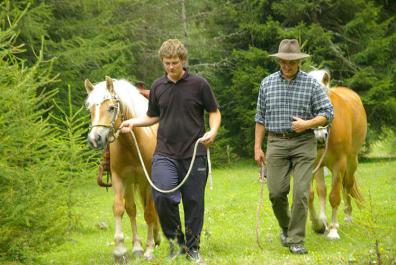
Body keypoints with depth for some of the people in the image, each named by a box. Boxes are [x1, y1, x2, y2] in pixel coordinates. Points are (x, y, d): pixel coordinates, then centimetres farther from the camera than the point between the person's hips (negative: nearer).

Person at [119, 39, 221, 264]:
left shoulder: (199, 84, -2)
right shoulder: (158, 87, 8)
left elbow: (214, 112, 4)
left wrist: (213, 131, -15)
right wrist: (133, 122, 2)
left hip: (194, 154, -2)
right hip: (165, 154, 2)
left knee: (194, 202, 3)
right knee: (163, 196, -16)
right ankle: (175, 239, 4)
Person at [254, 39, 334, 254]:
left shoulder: (311, 84, 1)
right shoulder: (267, 83, 8)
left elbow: (328, 114, 0)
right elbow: (261, 117, 13)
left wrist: (307, 124, -16)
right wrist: (257, 147, 9)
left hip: (303, 143, -2)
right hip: (276, 143, 2)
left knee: (301, 192, -9)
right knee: (276, 192, -3)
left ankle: (295, 240, -2)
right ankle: (286, 226, 25)